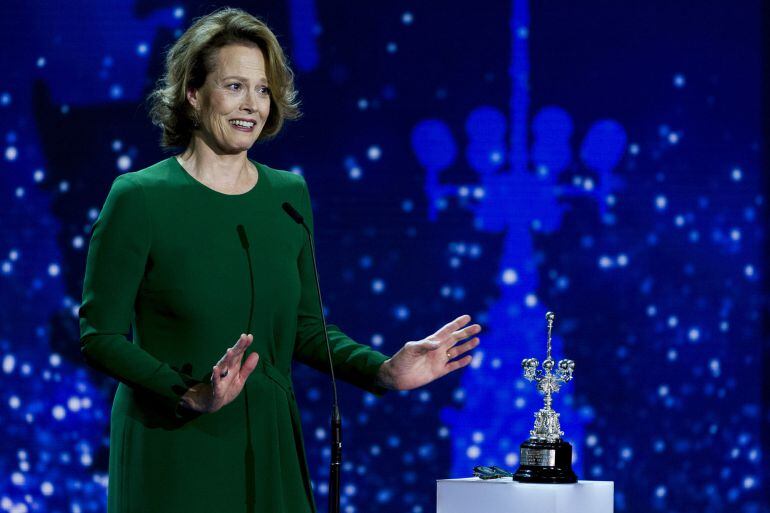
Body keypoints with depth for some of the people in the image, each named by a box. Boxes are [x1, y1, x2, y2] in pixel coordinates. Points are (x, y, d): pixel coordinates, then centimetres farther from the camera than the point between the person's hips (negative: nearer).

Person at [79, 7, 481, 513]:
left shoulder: (289, 196, 7)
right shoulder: (139, 198, -8)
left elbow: (305, 328, 12)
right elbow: (99, 334, -10)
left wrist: (384, 371, -3)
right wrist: (191, 395, -23)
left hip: (267, 450, 4)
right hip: (172, 452, -4)